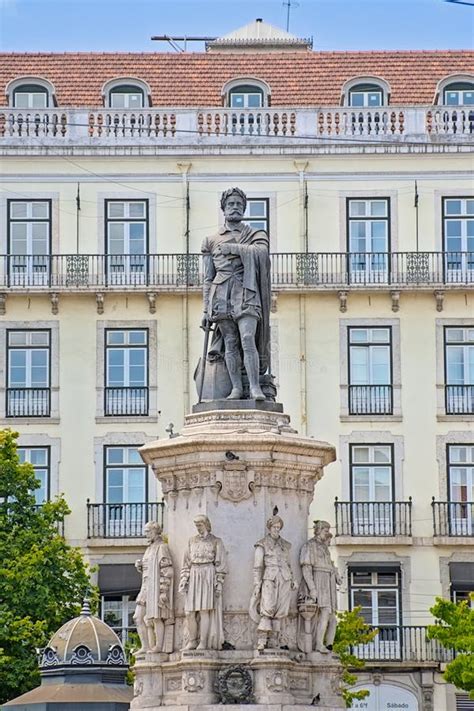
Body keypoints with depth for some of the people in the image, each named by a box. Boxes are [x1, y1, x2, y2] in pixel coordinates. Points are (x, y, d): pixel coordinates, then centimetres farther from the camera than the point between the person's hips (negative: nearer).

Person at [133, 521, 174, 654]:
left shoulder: (162, 547, -9)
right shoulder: (150, 548, 20)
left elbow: (167, 571, -15)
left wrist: (163, 592, -21)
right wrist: (139, 566, 4)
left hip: (157, 588, -9)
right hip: (146, 588, 9)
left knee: (156, 617, -6)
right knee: (138, 618, 2)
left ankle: (159, 647, 0)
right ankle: (145, 647, 3)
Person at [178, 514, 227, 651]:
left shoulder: (216, 542, 3)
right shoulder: (192, 541, 14)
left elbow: (221, 565, -1)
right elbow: (186, 563, 14)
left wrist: (219, 584, -8)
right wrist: (183, 581, 4)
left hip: (208, 577, -4)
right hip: (193, 578, 4)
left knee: (205, 611, -8)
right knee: (189, 612, 0)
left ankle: (203, 642, -5)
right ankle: (192, 641, 9)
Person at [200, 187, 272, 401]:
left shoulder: (256, 236, 14)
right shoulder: (211, 241, 18)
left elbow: (260, 252, -10)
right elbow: (208, 279, 15)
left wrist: (231, 248, -7)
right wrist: (206, 310, 8)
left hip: (246, 295, -2)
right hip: (221, 296, 2)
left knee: (247, 339, -17)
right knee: (230, 342, -4)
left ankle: (255, 388, -21)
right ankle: (236, 388, -3)